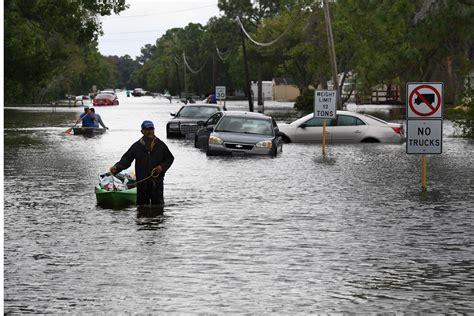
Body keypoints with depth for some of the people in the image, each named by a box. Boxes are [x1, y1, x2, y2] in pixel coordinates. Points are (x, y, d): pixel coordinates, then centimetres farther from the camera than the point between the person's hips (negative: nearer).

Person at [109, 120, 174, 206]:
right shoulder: (137, 146, 4)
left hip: (157, 181, 0)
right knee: (142, 204, 6)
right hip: (142, 182, 0)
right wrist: (116, 167, -15)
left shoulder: (160, 145, 6)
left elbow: (170, 158, 14)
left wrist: (162, 167, -5)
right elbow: (126, 160, 2)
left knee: (158, 203, 0)